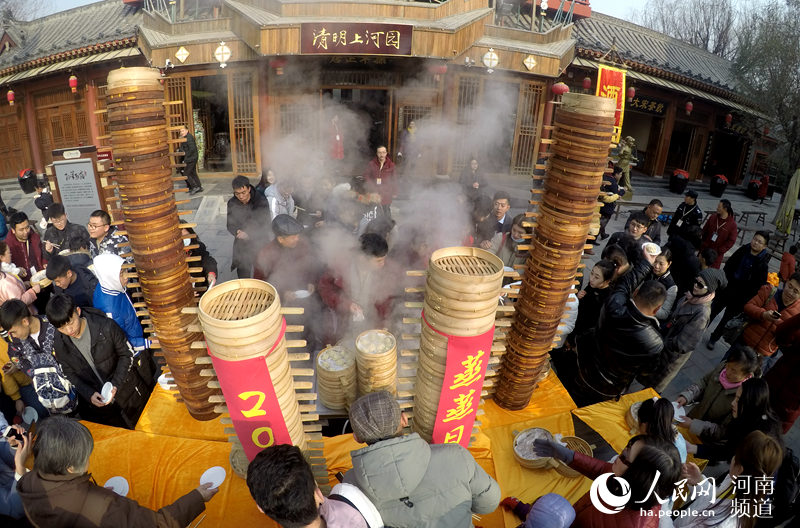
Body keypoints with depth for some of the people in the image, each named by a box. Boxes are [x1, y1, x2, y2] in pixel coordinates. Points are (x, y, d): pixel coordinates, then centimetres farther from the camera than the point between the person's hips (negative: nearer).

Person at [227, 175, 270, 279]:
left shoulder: (261, 201, -13)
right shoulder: (232, 203, -3)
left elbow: (265, 224, -15)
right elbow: (230, 224, 3)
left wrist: (249, 234, -26)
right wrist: (238, 232, -20)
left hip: (260, 243, -3)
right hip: (241, 245, 3)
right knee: (243, 274, 11)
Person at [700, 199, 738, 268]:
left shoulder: (732, 224, -14)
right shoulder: (713, 217, -2)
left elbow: (731, 241, -12)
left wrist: (720, 251, -15)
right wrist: (703, 243, 2)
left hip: (717, 253, -4)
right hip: (705, 249, 4)